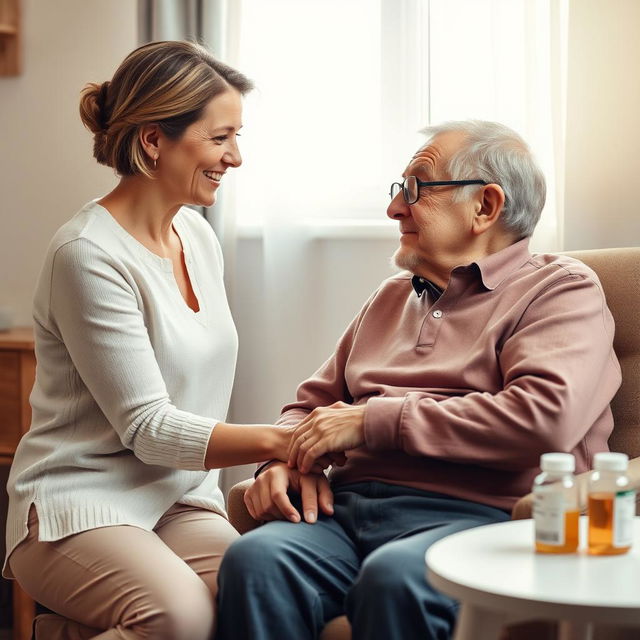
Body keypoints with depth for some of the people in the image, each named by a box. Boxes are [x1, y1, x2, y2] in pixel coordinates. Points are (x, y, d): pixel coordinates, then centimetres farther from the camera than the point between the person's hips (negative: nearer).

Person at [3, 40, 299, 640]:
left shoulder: (197, 235, 11)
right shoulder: (88, 254, -15)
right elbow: (148, 428, -17)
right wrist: (282, 442, -23)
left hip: (181, 500, 7)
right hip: (80, 505, -7)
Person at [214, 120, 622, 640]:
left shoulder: (562, 289, 6)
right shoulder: (393, 295, 28)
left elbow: (547, 417, -13)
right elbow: (314, 402, 31)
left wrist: (373, 421, -9)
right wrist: (289, 459, 4)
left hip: (473, 516, -5)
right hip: (348, 507, 5)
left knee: (394, 578, -39)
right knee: (253, 560, -29)